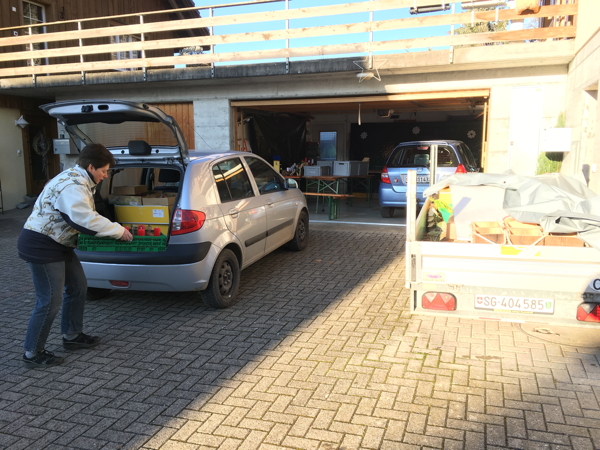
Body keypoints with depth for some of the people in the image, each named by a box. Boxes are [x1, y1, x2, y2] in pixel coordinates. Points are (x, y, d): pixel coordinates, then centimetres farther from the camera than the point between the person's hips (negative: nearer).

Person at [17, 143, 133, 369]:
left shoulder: (77, 180, 10)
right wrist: (119, 231, -21)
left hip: (59, 245, 11)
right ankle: (32, 354, 11)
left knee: (78, 287, 17)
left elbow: (84, 217, 15)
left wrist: (113, 229, 3)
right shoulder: (72, 186, -24)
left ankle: (72, 336, 32)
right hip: (41, 246, -11)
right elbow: (87, 220, -32)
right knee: (50, 302, -4)